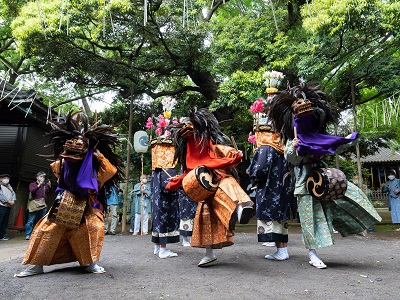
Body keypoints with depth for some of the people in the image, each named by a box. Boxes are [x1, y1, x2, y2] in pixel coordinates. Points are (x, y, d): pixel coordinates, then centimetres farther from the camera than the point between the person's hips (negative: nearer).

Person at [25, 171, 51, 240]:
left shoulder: (46, 185, 17)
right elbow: (32, 191, -10)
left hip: (43, 205, 3)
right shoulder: (32, 184, 9)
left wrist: (50, 187, -6)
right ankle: (28, 235, -2)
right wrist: (39, 185, -19)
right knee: (31, 221, -5)